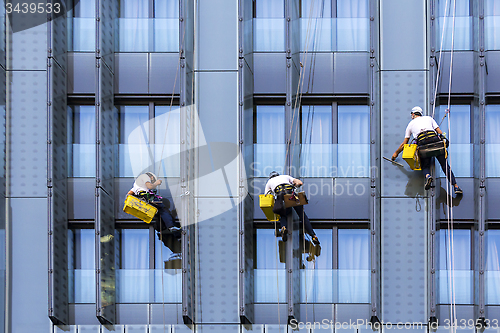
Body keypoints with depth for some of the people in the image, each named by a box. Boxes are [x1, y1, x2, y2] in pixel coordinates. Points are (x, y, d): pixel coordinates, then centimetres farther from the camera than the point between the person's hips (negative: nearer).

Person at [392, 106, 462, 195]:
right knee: (445, 165, 3)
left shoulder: (411, 124, 28)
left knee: (425, 166, 10)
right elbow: (440, 132, 18)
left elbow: (404, 143, 31)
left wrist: (396, 153, 43)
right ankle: (456, 187, -8)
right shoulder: (428, 118, 31)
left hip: (422, 142, -1)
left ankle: (427, 175, -28)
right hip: (434, 139, 1)